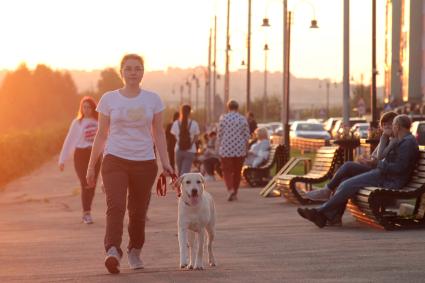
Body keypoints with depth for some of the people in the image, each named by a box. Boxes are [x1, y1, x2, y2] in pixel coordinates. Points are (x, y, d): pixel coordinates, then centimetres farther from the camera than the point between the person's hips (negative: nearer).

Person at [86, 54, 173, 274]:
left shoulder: (153, 99, 6)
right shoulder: (109, 99, 3)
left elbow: (158, 133, 8)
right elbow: (102, 134, 8)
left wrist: (166, 163, -1)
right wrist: (91, 165, 6)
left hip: (144, 163, 2)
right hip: (115, 160, -1)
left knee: (138, 212, 8)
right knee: (115, 206, -20)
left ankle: (134, 251, 26)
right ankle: (112, 251, -31)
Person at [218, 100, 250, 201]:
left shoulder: (223, 118, -3)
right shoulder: (243, 119, 1)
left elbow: (220, 135, -1)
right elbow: (247, 136, 2)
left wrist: (219, 148, 9)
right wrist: (246, 149, 11)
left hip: (226, 148, -2)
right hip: (240, 149, 2)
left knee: (227, 170, 3)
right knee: (237, 171, 13)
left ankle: (230, 189, -20)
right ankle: (235, 193, 19)